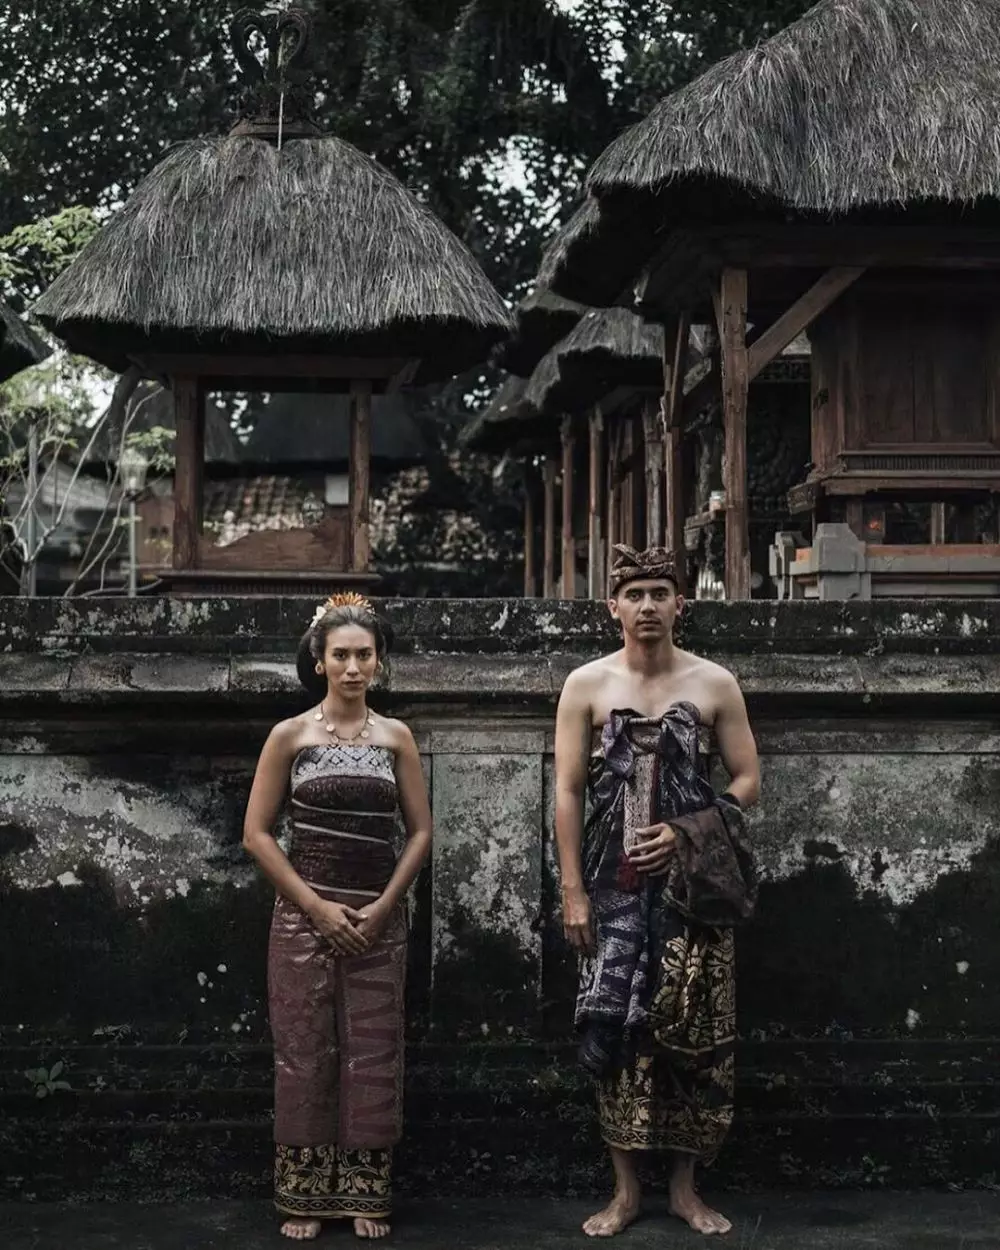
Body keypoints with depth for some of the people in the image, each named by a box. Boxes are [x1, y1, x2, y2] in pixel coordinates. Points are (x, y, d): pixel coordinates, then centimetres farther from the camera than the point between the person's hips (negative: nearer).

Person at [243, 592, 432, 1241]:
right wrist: (316, 906, -9)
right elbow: (257, 832, -3)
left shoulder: (396, 737, 4)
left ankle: (367, 1196, 14)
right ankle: (305, 1199, 13)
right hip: (305, 915, -1)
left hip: (380, 918, 1)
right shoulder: (290, 736, -1)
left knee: (374, 1057, 4)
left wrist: (384, 906, -7)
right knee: (305, 1055, 3)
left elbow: (421, 831, 5)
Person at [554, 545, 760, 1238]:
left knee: (695, 1027, 2)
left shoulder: (715, 683, 2)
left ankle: (685, 1186, 15)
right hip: (616, 882, 0)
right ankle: (626, 1188, 11)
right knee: (615, 1024, -1)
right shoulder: (586, 684, 1)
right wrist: (574, 890, -7)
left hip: (691, 879, 0)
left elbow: (749, 780, 4)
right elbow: (568, 792, -1)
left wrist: (685, 832, -11)